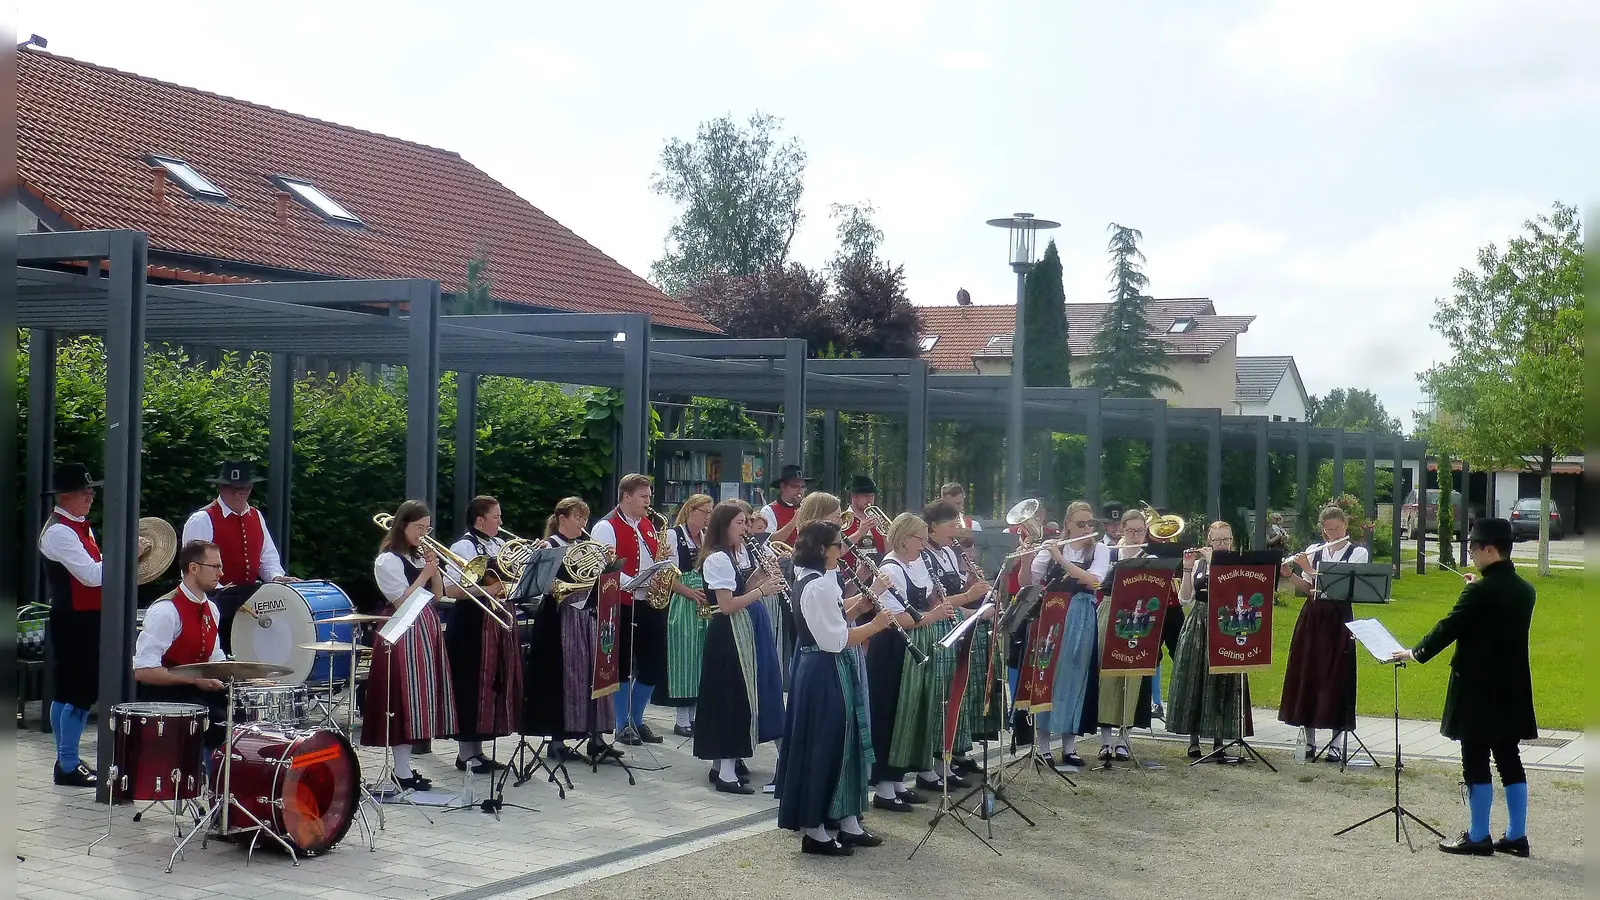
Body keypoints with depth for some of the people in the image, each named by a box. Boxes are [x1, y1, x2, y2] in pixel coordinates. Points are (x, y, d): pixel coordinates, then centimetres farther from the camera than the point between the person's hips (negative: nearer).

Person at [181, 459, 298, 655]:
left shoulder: (256, 517, 14)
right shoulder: (202, 520, -7)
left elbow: (268, 555, 16)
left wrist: (276, 576, -4)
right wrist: (218, 590, -21)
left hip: (250, 598, 6)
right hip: (216, 601, -6)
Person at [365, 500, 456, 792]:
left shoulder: (421, 555, 15)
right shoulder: (387, 560, -8)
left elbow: (437, 596, 13)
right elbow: (402, 603, -14)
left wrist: (434, 568, -1)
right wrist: (425, 573, -13)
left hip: (427, 630, 8)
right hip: (403, 634, -8)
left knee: (420, 700, 8)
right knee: (406, 700, -9)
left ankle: (404, 766, 16)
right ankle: (402, 774, -4)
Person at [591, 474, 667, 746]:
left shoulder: (648, 525, 16)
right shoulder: (607, 528, -7)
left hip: (651, 605, 7)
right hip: (622, 606, -7)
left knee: (652, 667, 9)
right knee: (622, 668, 2)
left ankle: (637, 721, 23)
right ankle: (623, 726, 12)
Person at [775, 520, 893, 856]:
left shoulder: (817, 580, 13)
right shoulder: (817, 586, -20)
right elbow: (834, 641, -22)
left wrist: (858, 607, 2)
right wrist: (874, 626, -14)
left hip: (826, 670, 11)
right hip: (824, 673, -11)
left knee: (841, 743, 15)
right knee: (823, 746, -3)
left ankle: (848, 823, 22)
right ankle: (814, 831, 5)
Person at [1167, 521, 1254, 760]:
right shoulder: (1198, 563, 7)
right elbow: (1184, 598, 1)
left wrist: (1213, 562, -15)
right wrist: (1187, 569, -8)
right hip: (1198, 626, 2)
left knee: (1221, 684, -1)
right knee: (1194, 681, 3)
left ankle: (1218, 742, 7)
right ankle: (1194, 741, 11)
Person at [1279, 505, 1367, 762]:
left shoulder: (1358, 552, -3)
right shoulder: (1314, 551, 9)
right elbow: (1306, 587, 11)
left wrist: (1310, 570, -17)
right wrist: (1290, 575, -7)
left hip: (1338, 619, -4)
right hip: (1312, 617, 4)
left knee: (1336, 678, -3)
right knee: (1306, 674, 5)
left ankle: (1336, 743, 4)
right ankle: (1309, 739, 15)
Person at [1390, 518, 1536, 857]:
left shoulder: (1480, 591, -17)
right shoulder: (1525, 590, 7)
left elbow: (1449, 627, -14)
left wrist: (1416, 653, -1)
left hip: (1477, 688, -7)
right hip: (1512, 687, 8)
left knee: (1476, 761, 0)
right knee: (1509, 759, 11)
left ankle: (1478, 836, 4)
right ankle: (1516, 835, 15)